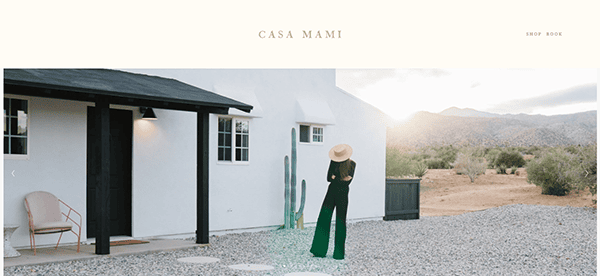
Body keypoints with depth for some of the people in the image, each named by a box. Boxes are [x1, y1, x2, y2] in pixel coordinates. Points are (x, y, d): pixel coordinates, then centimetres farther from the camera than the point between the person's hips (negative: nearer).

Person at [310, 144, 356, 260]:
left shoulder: (352, 164, -2)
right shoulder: (333, 161, 1)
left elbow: (348, 181, -11)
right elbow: (329, 178, -6)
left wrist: (335, 178, -12)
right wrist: (342, 178, -15)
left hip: (342, 194, -2)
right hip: (331, 192, 2)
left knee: (340, 222, -1)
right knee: (323, 219, -6)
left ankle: (339, 253, 7)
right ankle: (319, 250, 0)